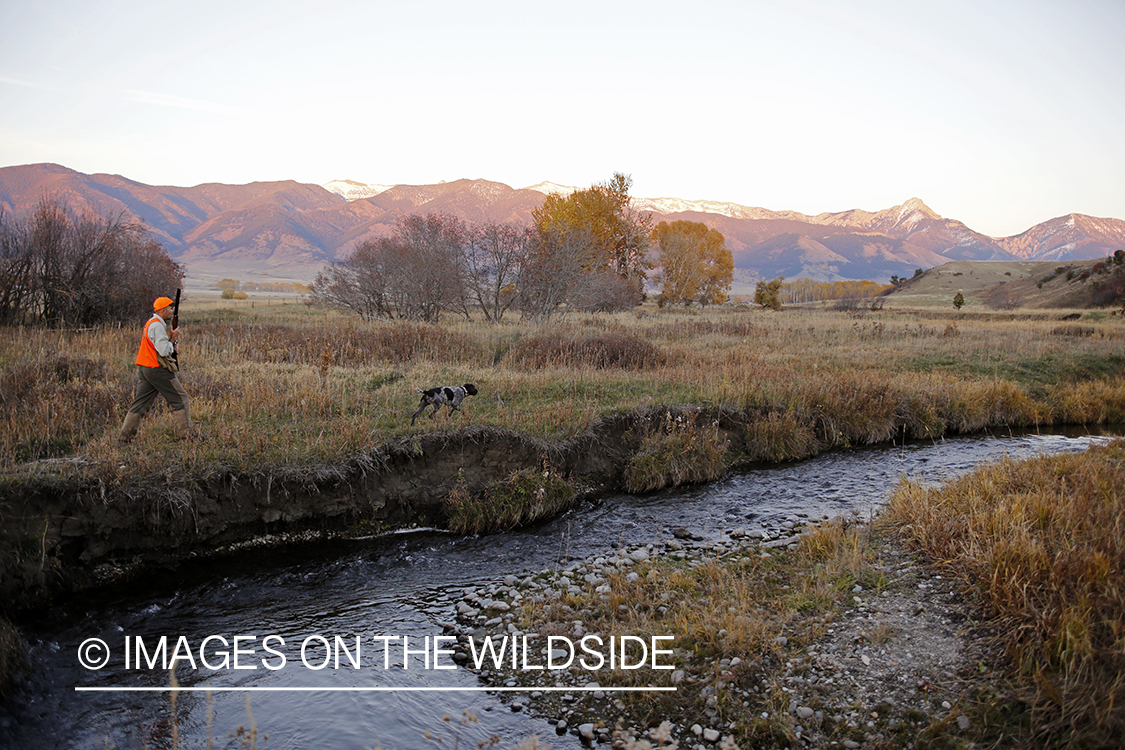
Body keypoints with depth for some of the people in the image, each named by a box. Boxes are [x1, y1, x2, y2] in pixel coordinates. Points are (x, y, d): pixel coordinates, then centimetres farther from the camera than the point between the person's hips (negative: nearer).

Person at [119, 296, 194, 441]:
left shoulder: (150, 323, 18)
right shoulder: (157, 325, -15)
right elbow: (164, 351, -21)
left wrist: (171, 338, 3)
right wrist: (173, 339, -6)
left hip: (144, 369, 10)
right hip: (157, 369, -10)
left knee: (140, 402, 11)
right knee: (180, 398, -2)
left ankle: (126, 435, 11)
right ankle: (184, 433, -1)